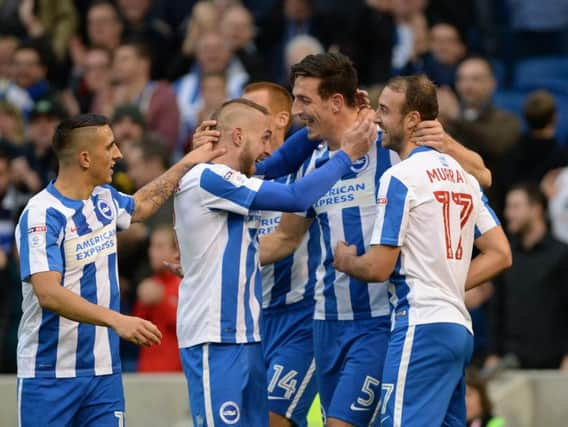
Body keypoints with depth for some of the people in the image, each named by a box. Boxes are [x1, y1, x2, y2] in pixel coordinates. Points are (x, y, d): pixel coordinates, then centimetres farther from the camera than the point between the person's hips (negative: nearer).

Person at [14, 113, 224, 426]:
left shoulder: (104, 200, 8)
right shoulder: (41, 215, -16)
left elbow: (141, 205, 33)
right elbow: (48, 294, -28)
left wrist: (187, 163, 30)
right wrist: (116, 320, -37)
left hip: (103, 370, 6)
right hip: (50, 374, -6)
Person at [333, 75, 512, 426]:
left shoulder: (401, 177, -10)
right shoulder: (460, 174, 15)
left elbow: (378, 267, -11)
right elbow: (500, 254, 16)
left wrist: (346, 261, 9)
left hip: (421, 323, -9)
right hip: (458, 326, 9)